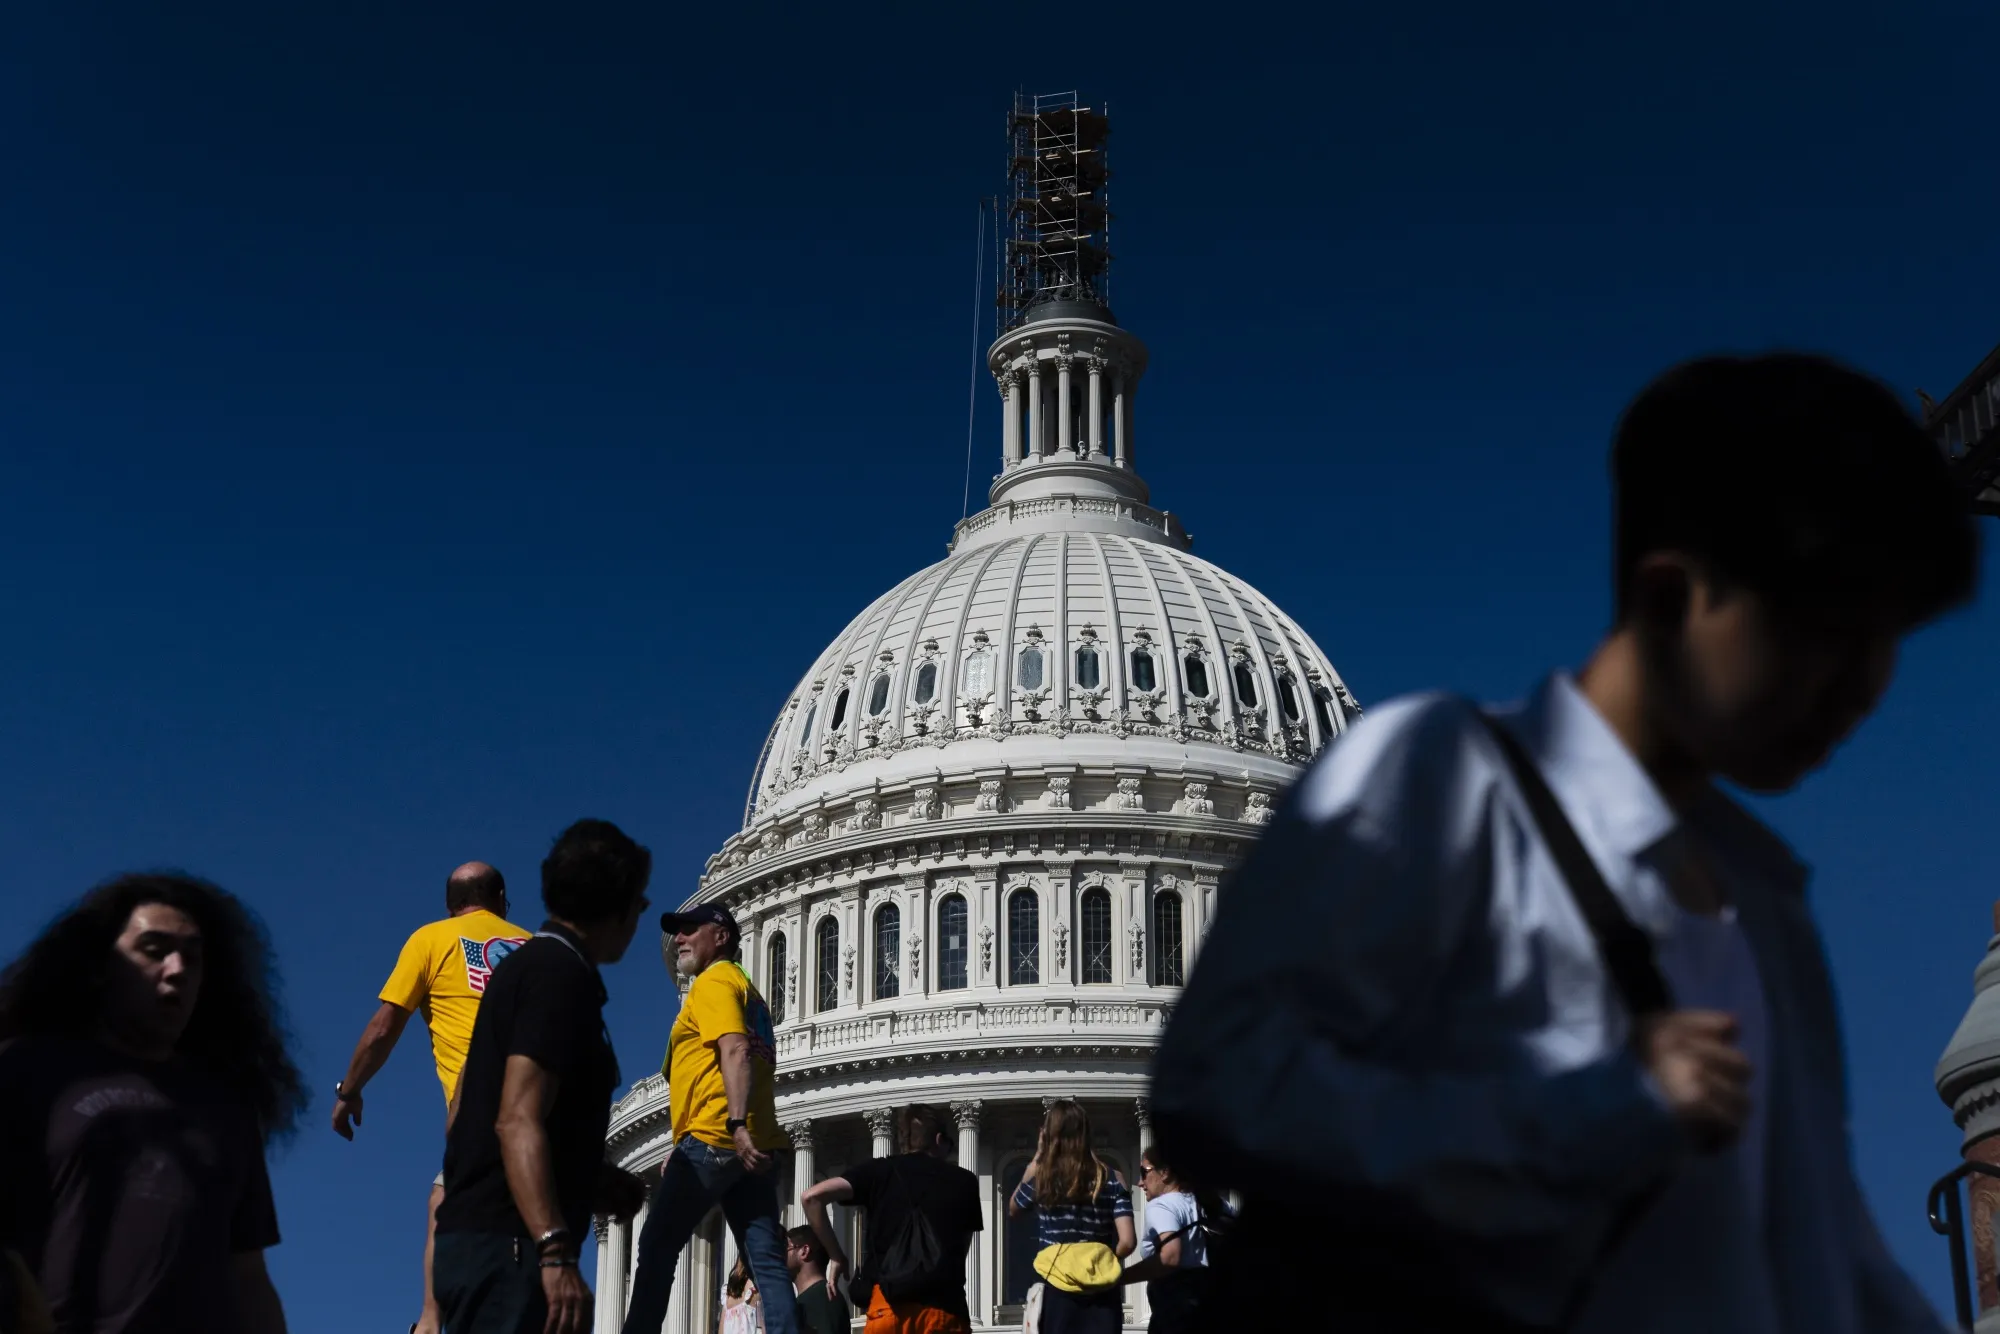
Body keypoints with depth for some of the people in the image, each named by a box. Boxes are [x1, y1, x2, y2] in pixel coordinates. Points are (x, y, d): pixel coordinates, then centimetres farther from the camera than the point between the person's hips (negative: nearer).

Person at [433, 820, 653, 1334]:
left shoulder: (527, 964, 19)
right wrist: (556, 1254, -30)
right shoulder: (562, 974, -11)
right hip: (510, 1245, -10)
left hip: (478, 1236, 10)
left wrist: (591, 1183, 23)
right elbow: (518, 1122, -22)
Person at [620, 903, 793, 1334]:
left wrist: (737, 1125, -30)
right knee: (767, 1260, -2)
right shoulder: (745, 990, 28)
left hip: (714, 1140, -9)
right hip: (750, 1145, 9)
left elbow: (736, 1052, -18)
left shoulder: (714, 981, -1)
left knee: (657, 1250, -1)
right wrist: (684, 1147, 30)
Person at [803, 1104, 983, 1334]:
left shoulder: (880, 1170, 13)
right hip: (945, 1309, 0)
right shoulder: (964, 1181, 16)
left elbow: (812, 1197, 2)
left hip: (890, 1306, 0)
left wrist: (836, 1256, 12)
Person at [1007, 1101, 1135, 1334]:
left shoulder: (1040, 1178, -1)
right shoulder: (1112, 1180, 0)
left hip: (1057, 1295, -1)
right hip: (1102, 1296, 1)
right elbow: (1127, 1242, -7)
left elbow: (1012, 1210, 21)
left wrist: (1036, 1160, 18)